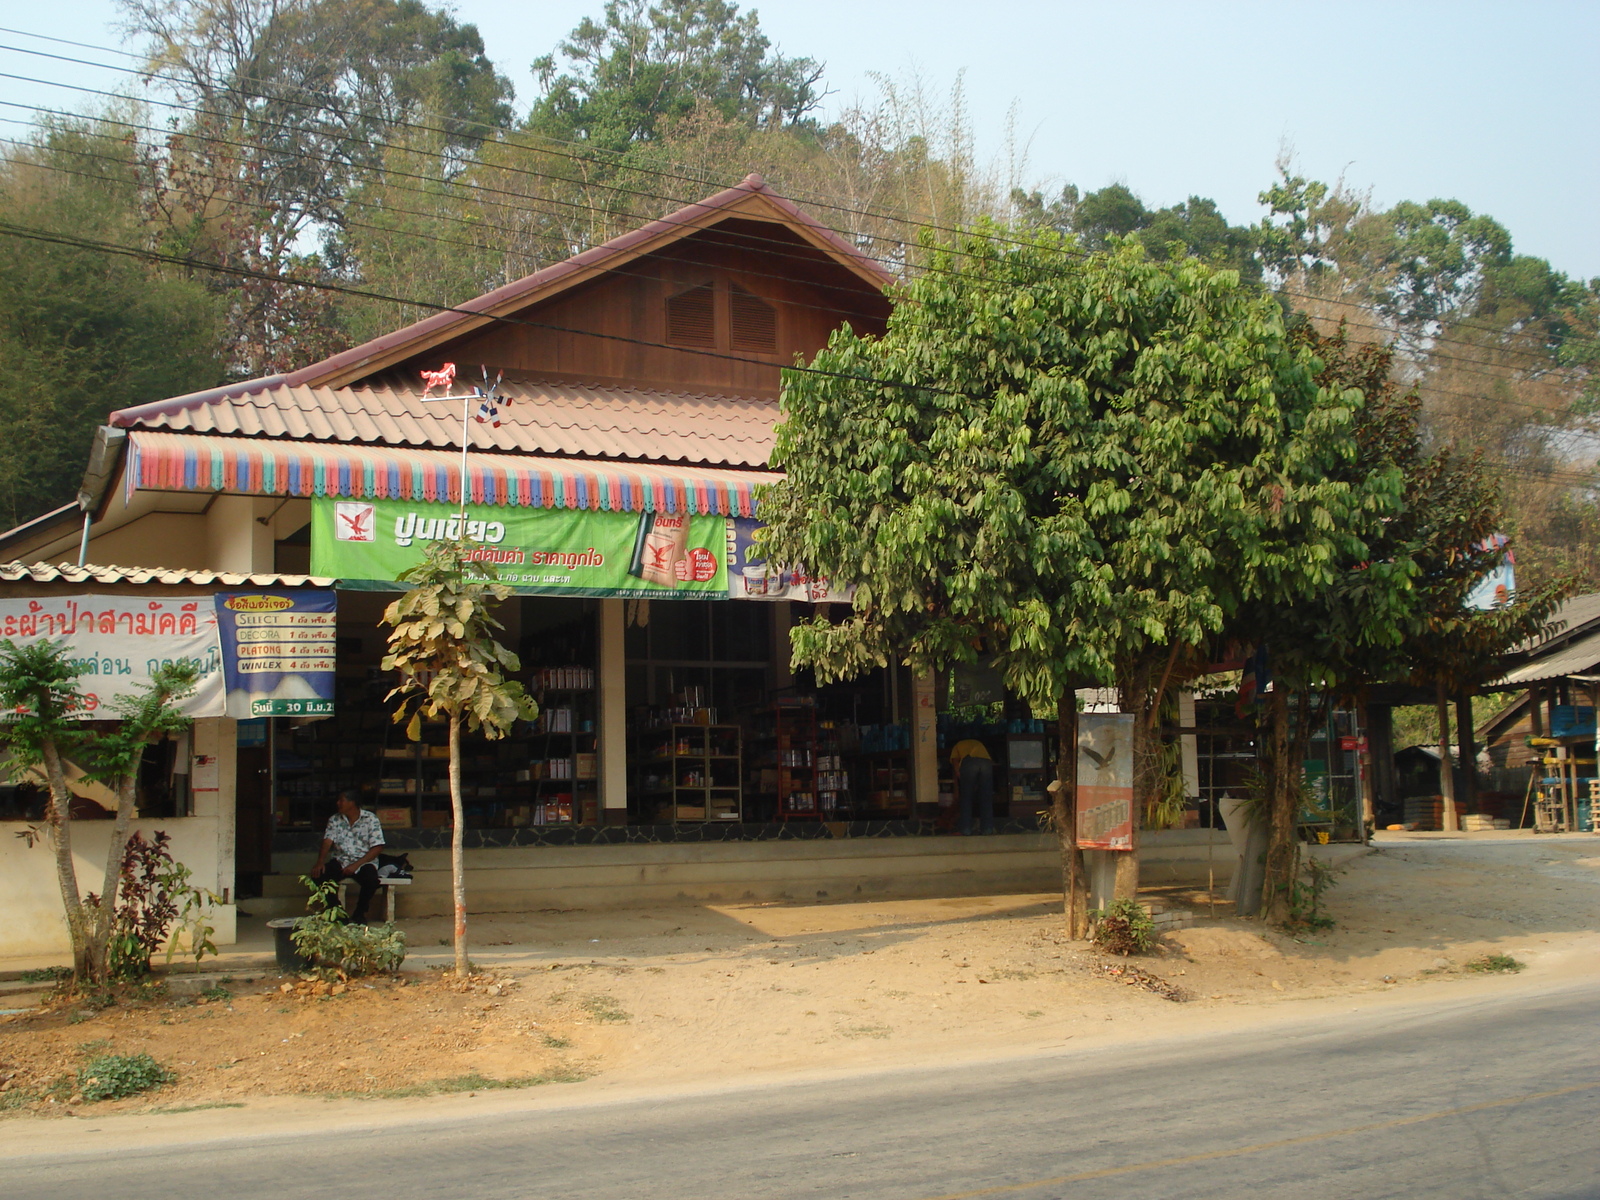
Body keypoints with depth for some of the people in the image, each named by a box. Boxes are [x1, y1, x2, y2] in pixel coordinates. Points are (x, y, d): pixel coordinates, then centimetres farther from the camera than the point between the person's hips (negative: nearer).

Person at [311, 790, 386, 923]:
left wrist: (356, 865, -19)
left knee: (371, 880, -35)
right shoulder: (334, 820, 7)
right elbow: (327, 842, -4)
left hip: (363, 862, -3)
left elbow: (377, 847, -10)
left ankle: (359, 912, -6)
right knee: (318, 875, -24)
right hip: (340, 861, 3)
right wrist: (320, 862, -23)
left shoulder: (370, 819, -5)